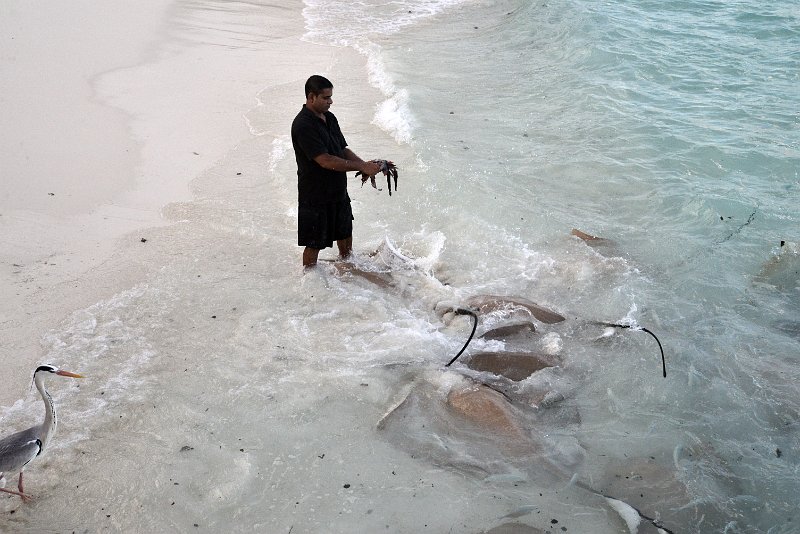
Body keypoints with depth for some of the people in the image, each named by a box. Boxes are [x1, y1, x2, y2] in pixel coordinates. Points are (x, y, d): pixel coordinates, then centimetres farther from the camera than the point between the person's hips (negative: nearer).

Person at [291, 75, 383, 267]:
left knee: (345, 234, 23)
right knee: (314, 244, 3)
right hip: (316, 195, -9)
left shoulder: (329, 118, 7)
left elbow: (343, 150, 11)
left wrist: (365, 164, -7)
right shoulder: (303, 125, -22)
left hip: (338, 191, 9)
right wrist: (361, 167, -26)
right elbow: (325, 161, -28)